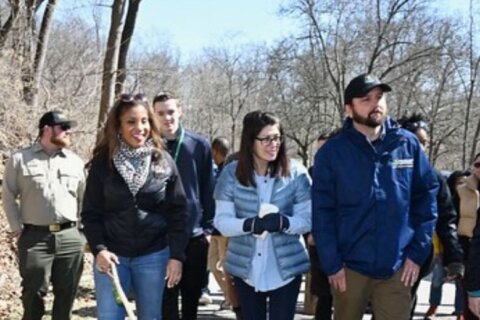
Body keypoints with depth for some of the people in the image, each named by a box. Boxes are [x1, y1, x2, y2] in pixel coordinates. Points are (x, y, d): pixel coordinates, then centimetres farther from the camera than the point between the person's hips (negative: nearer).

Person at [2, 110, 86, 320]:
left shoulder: (75, 162, 10)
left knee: (66, 295, 10)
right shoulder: (19, 160, 2)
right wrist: (17, 228, 0)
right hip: (34, 237, -3)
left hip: (70, 237, 3)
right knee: (33, 294, 3)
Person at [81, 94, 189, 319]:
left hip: (153, 256, 0)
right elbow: (90, 212, 1)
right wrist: (98, 249, -12)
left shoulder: (164, 162, 0)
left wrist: (177, 256, -5)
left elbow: (178, 212, 0)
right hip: (111, 255, 0)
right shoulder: (103, 162, -1)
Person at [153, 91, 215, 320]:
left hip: (195, 235, 1)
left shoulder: (200, 145, 0)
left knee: (192, 295, 14)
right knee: (166, 299, 4)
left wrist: (209, 227, -1)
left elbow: (208, 190, 3)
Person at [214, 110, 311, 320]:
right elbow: (221, 221, -6)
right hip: (246, 269, 1)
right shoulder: (231, 173, -4)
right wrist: (250, 224, -26)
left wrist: (284, 223, -26)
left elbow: (307, 220, -5)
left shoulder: (296, 173, -6)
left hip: (286, 269, -1)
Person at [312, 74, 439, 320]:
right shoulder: (332, 152, -6)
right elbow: (322, 213, -5)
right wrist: (332, 265, -8)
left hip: (397, 268, 1)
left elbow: (427, 198, 5)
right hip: (349, 268, -1)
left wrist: (418, 253, 0)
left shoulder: (408, 144, 0)